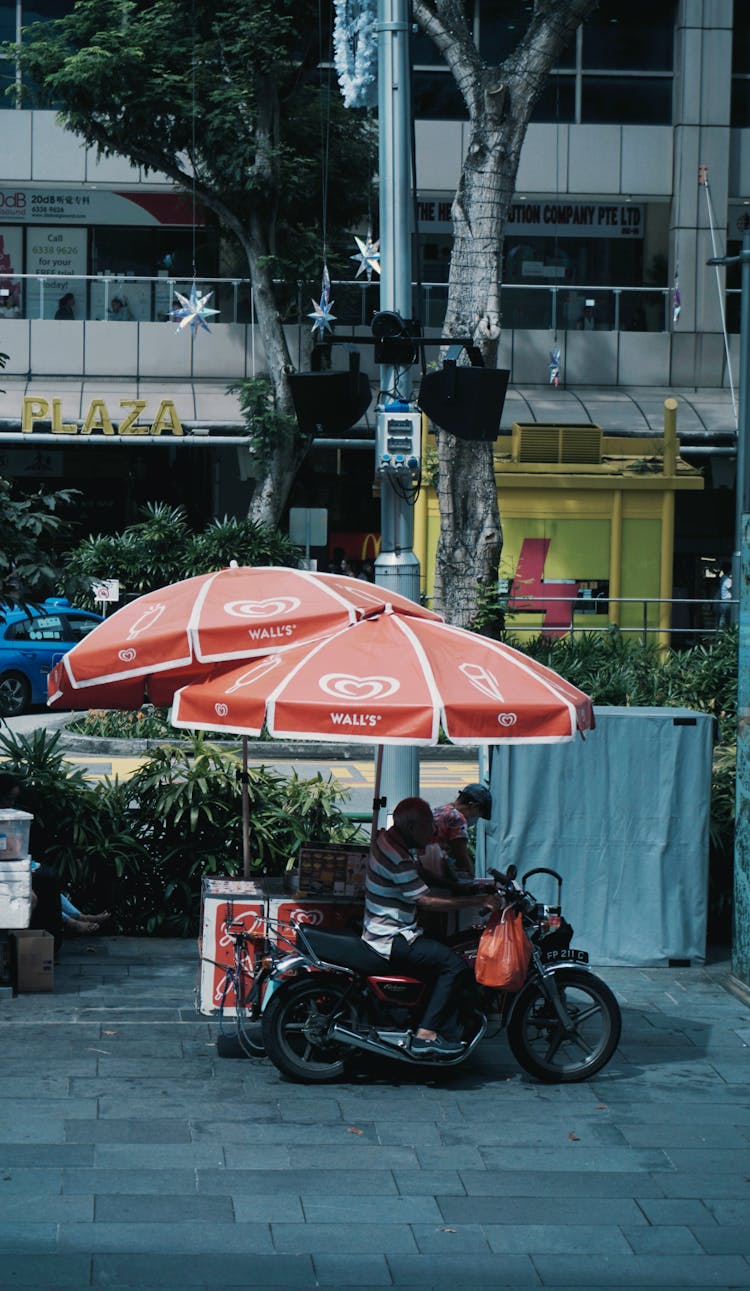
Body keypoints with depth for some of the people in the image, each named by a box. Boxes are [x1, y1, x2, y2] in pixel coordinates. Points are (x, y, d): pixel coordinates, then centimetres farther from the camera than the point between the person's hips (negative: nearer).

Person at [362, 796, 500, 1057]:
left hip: (382, 932, 11)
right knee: (455, 965, -19)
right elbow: (427, 901, -24)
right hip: (391, 940, -11)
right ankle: (426, 1036, -21)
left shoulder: (387, 839, 9)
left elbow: (422, 876, 20)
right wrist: (478, 900, -23)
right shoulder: (398, 858, -22)